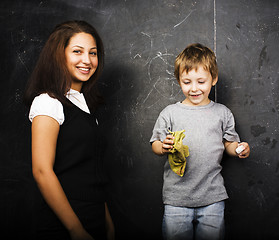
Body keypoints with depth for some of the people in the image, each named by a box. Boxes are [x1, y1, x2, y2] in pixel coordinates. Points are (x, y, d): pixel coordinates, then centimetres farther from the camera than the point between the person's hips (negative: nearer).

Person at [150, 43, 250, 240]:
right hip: (177, 197, 0)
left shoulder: (223, 113, 4)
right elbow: (156, 144, 5)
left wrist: (239, 149, -9)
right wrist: (163, 147, -17)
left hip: (212, 197, 1)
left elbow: (229, 143, 12)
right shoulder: (169, 113, 1)